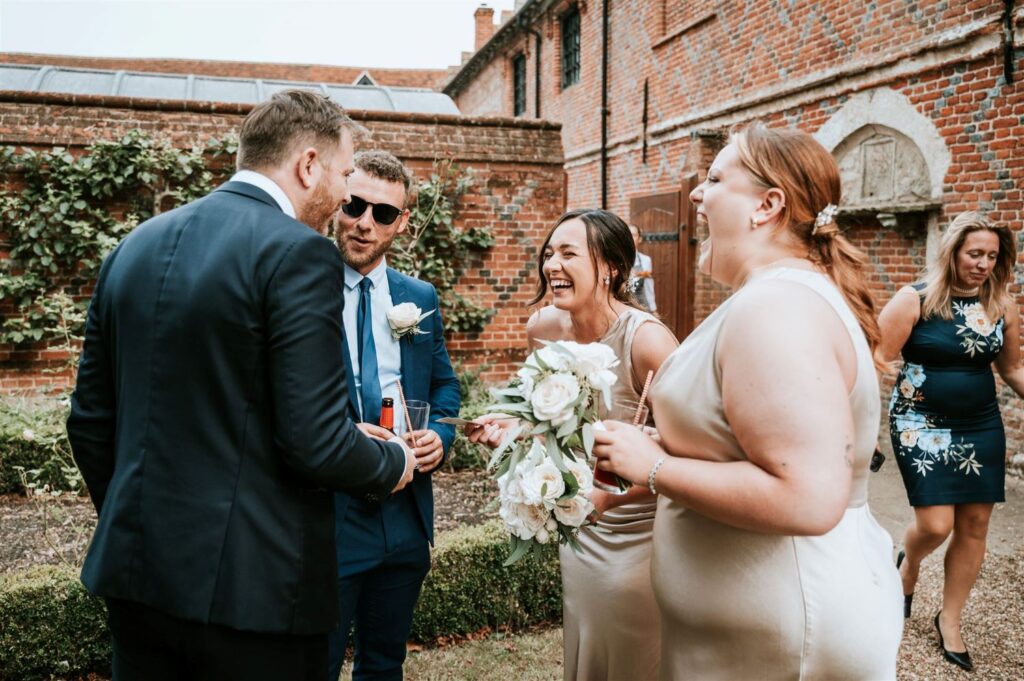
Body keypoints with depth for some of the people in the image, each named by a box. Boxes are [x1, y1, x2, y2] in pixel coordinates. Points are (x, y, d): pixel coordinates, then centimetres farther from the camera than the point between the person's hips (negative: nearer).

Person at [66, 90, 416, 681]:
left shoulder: (135, 246, 7)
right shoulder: (298, 253, -15)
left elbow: (89, 421, 11)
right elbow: (315, 443, -20)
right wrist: (394, 463, 0)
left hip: (134, 570, 7)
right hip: (253, 587, -6)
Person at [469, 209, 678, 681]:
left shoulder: (647, 339, -25)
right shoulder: (543, 328, -6)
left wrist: (610, 493, -33)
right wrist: (516, 428, -6)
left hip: (642, 533, -6)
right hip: (582, 530, 6)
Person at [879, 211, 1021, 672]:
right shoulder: (915, 299, -12)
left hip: (982, 428, 5)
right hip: (922, 425, -4)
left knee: (974, 525, 7)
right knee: (935, 524, -9)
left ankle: (949, 620, 26)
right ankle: (908, 564, 29)